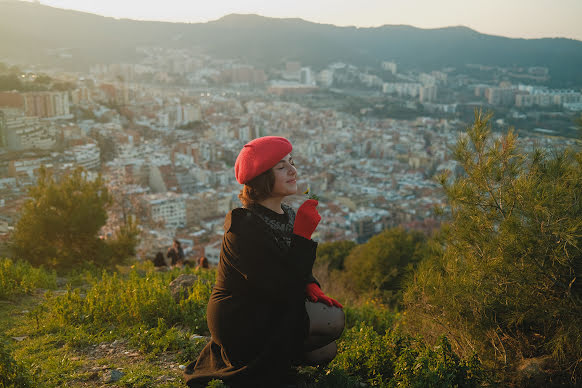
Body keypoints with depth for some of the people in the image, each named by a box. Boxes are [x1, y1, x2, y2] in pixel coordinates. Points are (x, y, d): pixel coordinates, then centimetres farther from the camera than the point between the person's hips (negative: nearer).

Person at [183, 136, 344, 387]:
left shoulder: (287, 216, 3)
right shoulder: (246, 228, -25)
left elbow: (295, 271, 15)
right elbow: (283, 289, -28)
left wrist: (310, 285, -8)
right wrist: (303, 234, -30)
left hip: (266, 309, 9)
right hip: (238, 326, -9)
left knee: (326, 351, 14)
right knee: (333, 319, -17)